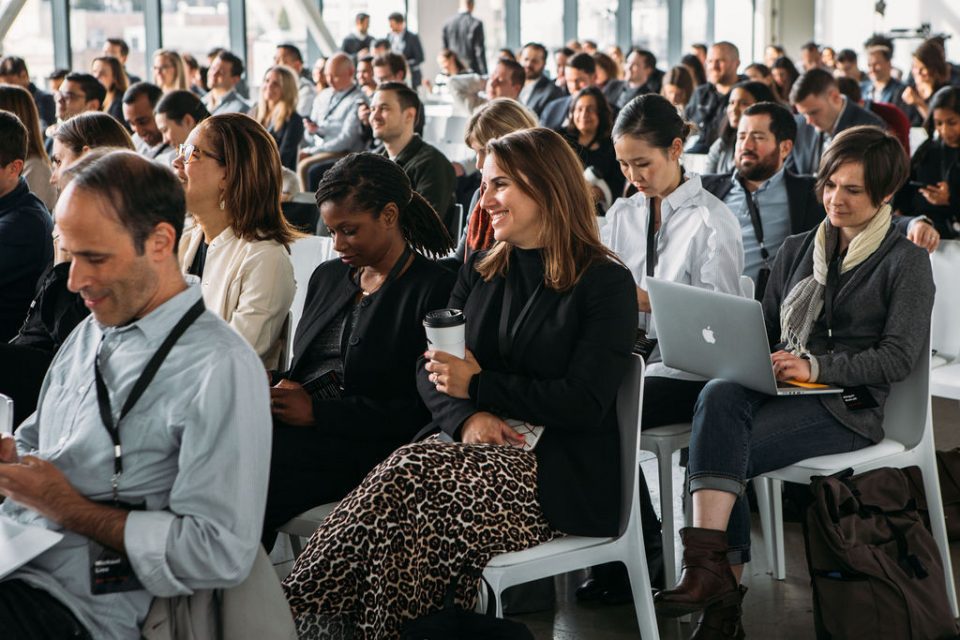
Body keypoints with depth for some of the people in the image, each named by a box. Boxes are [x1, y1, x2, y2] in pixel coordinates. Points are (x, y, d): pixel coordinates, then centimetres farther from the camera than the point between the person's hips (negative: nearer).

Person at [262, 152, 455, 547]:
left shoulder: (436, 289, -3)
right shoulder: (328, 277, 22)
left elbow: (423, 411, -9)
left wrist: (318, 411, -14)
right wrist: (273, 386, 0)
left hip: (362, 449, -6)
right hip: (293, 424, 7)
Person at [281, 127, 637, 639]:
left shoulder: (606, 284, -2)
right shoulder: (480, 272, 17)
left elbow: (584, 403, -12)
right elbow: (430, 370, 10)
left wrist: (479, 385, -11)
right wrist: (467, 417, -12)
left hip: (561, 476, -5)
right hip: (482, 450, 5)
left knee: (412, 477, -31)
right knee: (409, 477, -30)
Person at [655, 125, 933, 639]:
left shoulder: (906, 263, 5)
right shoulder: (796, 251, 22)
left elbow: (899, 357, -6)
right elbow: (766, 329, 22)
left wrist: (815, 366, -19)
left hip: (848, 404, -5)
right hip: (778, 389, 5)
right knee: (719, 394, -33)